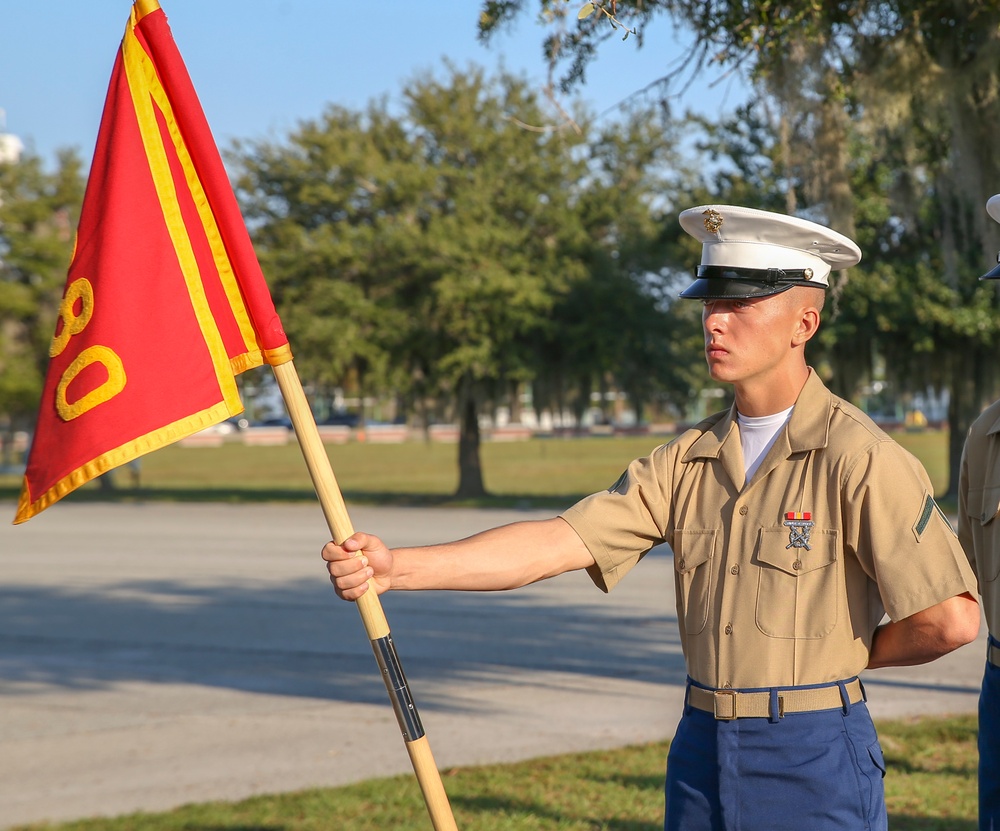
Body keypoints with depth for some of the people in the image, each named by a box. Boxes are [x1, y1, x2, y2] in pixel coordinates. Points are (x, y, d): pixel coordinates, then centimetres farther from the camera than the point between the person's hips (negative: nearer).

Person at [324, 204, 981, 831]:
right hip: (700, 750, 6)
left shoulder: (859, 459, -12)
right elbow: (556, 544, -3)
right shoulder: (688, 460, 7)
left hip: (813, 764, -6)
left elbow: (952, 619, -16)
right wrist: (395, 566, -14)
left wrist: (847, 656, 0)